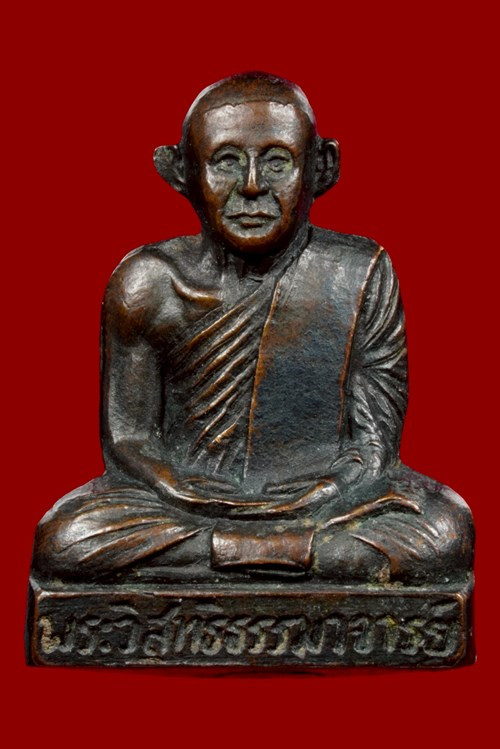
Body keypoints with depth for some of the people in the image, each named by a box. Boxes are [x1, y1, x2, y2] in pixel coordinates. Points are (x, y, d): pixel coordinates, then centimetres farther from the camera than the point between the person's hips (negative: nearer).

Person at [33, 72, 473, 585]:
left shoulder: (360, 278, -2)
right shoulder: (148, 285, -2)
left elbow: (375, 441, -1)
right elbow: (126, 437, 1)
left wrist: (332, 493, -22)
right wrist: (184, 494, -19)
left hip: (319, 495, 0)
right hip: (191, 497, 1)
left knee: (446, 532, -28)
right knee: (64, 541, -28)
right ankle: (320, 553, -22)